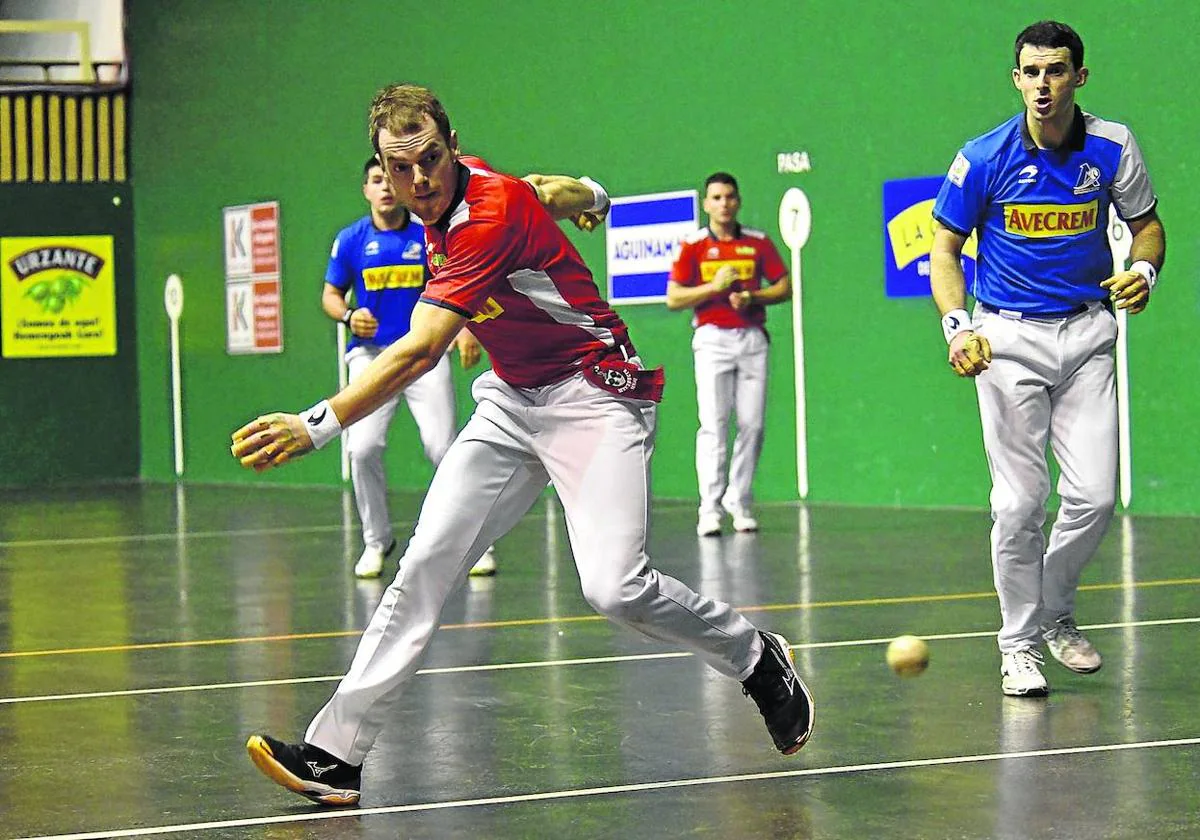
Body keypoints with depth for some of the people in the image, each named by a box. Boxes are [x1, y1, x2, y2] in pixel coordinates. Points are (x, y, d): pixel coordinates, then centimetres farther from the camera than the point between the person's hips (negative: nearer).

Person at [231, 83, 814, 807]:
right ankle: (337, 754, -7)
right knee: (426, 564, -6)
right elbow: (563, 190, 21)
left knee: (616, 589, -22)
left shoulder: (491, 214, -27)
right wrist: (586, 196, 44)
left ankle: (758, 658, 6)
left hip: (594, 398, -8)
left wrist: (316, 427, -38)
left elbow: (419, 353, -33)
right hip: (510, 401, 8)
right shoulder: (446, 201, 1)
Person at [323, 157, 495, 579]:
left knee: (443, 446, -11)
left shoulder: (428, 237, 4)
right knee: (362, 447, -15)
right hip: (370, 352, 1)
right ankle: (376, 540, 6)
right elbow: (331, 294, 12)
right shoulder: (351, 240, 5)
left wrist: (465, 330, -8)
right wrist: (349, 316, -10)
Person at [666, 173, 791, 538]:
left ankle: (740, 503, 10)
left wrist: (751, 296, -8)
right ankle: (710, 509, -9)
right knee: (713, 425, -8)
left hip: (752, 339, 2)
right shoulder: (693, 246, 3)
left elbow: (784, 288, 10)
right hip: (712, 339, -2)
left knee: (752, 424, -1)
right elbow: (673, 298, 0)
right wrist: (715, 286, -12)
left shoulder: (758, 243, 8)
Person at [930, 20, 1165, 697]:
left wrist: (1145, 271, -11)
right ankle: (1020, 641, 10)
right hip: (1008, 337, -2)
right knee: (1020, 501, -5)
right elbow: (946, 248, 0)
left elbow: (1147, 223, 11)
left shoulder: (1112, 147, -3)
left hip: (1088, 334, 2)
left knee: (1095, 496, -3)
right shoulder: (984, 159, -8)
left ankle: (1056, 612, 23)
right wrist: (958, 326, -15)